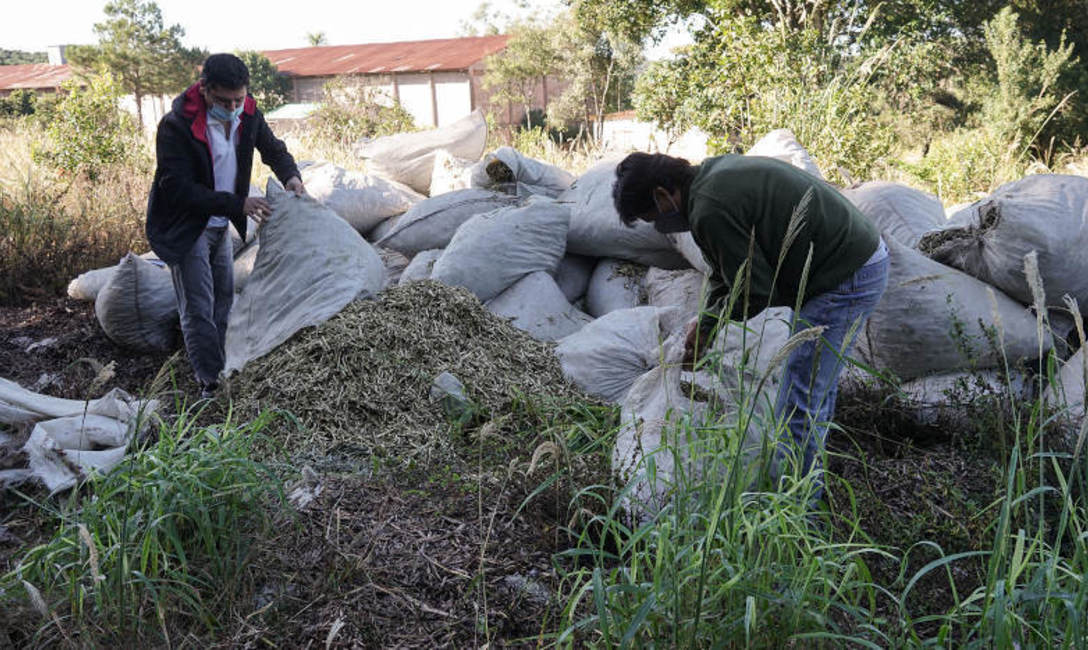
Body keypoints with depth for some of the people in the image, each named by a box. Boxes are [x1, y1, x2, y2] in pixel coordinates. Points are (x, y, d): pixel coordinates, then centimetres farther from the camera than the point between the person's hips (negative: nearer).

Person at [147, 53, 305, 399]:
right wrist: (237, 204, -34)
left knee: (223, 299, 15)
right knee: (199, 310, -7)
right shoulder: (176, 125, -27)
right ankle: (210, 384, 0)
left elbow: (273, 148, 9)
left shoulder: (247, 114, -8)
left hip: (220, 225, 7)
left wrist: (290, 175, -14)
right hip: (184, 227, -7)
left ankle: (220, 373, 29)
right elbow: (178, 189, -28)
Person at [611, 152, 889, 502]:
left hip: (846, 280, -11)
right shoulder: (714, 173, 10)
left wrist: (708, 323, -3)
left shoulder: (710, 210, -24)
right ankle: (810, 483, 40)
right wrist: (706, 323, 11)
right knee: (816, 386, 23)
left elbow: (755, 291, -18)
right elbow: (726, 270, 17)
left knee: (799, 402, -5)